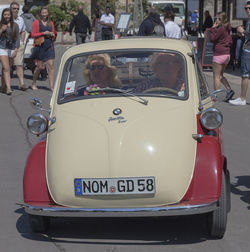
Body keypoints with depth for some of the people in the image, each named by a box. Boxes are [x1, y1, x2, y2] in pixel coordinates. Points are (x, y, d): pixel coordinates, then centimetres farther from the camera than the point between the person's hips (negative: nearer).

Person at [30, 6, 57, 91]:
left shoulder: (50, 23, 13)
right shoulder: (36, 22, 1)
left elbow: (54, 35, 21)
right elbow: (33, 34, -6)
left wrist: (52, 35, -2)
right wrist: (43, 33, -14)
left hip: (50, 47, 4)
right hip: (40, 46, -4)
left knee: (51, 66, -4)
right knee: (40, 66, 1)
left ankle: (51, 86, -3)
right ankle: (34, 84, 21)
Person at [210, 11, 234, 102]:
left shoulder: (220, 29, -15)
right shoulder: (227, 30, 12)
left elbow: (212, 38, -14)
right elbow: (230, 42, 18)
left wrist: (213, 28, -7)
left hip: (219, 54, -9)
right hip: (227, 54, 9)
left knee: (216, 76, -1)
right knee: (221, 75, 17)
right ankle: (229, 90, 4)